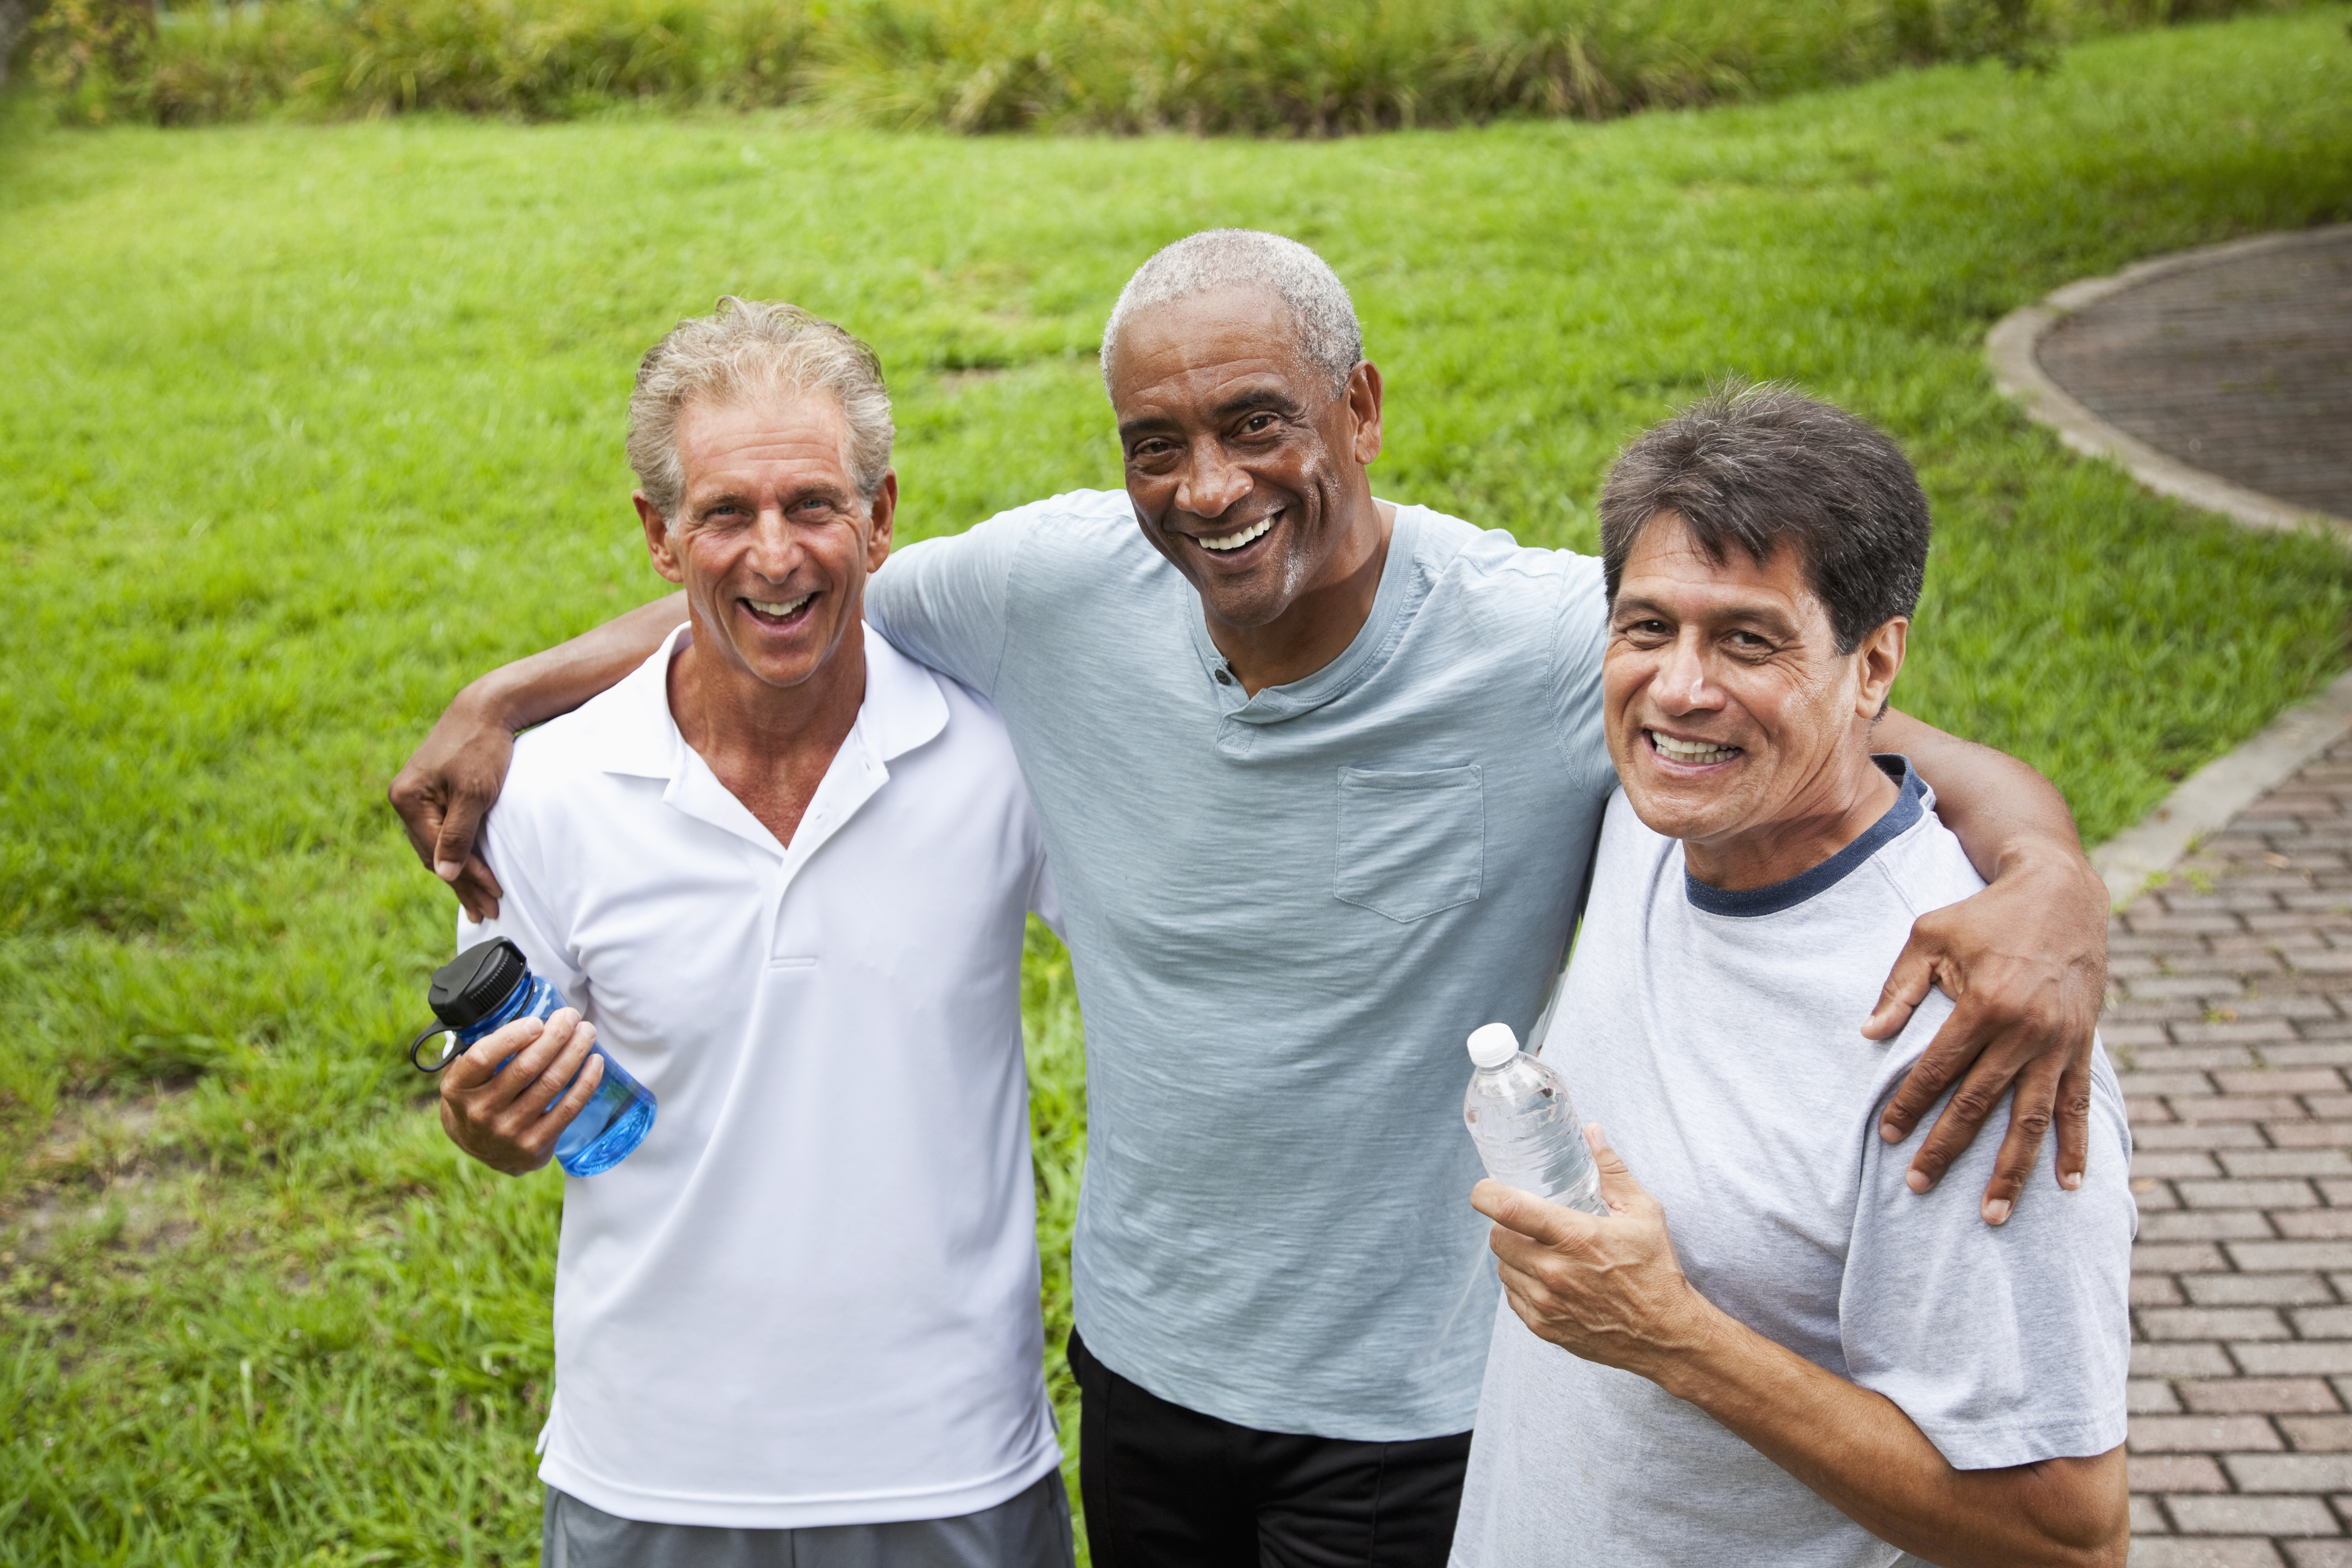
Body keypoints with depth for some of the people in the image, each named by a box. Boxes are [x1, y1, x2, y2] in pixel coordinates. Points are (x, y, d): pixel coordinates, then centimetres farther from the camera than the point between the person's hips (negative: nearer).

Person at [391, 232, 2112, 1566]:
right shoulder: (1060, 585, -12)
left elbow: (1887, 738, -22)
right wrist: (510, 697, -1)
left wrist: (2050, 878, -43)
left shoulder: (1552, 649, -23)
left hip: (1414, 1421, -3)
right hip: (1141, 1356, 4)